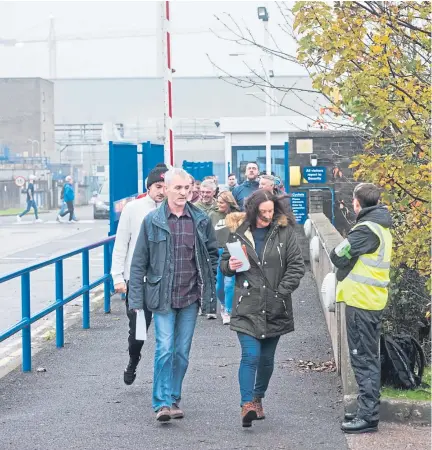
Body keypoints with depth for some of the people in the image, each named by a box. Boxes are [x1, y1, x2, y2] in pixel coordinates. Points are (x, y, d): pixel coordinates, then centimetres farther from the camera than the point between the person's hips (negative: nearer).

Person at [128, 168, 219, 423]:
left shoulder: (201, 220, 4)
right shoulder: (153, 221, -1)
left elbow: (213, 254, 14)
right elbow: (139, 262, 1)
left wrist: (209, 286, 5)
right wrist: (136, 298, -3)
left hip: (191, 296, 2)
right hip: (162, 296, -2)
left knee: (182, 352, 8)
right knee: (165, 349, -10)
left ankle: (174, 399, 20)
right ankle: (163, 402, -7)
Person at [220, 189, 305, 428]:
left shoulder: (284, 232, 1)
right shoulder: (238, 232, 3)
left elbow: (297, 266, 1)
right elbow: (224, 263, 14)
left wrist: (281, 291, -8)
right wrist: (230, 266, -9)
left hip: (275, 308, 1)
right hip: (247, 307, -1)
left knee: (266, 358, 11)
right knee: (251, 356, -14)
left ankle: (258, 398, 30)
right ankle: (247, 404, -15)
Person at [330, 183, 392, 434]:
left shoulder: (366, 229, -18)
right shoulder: (381, 227, 13)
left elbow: (338, 256, -18)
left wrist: (346, 262, 1)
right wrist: (353, 262, -2)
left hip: (361, 301, -9)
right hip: (374, 299, 9)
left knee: (364, 359, -6)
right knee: (369, 357, 15)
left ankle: (368, 416, -3)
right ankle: (368, 410, 23)